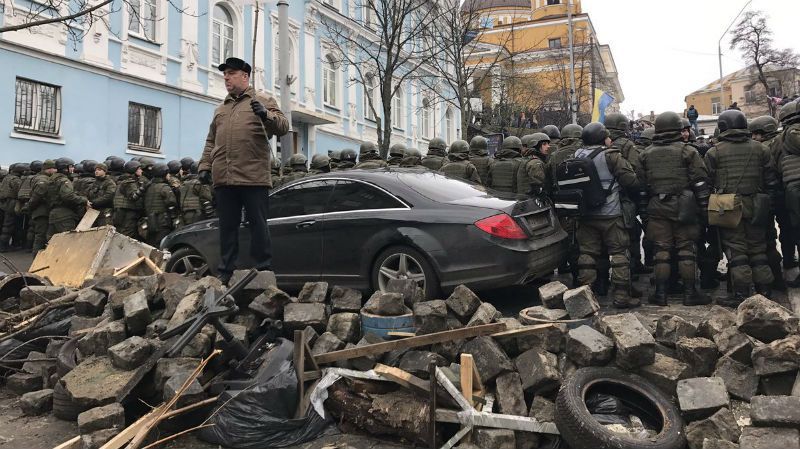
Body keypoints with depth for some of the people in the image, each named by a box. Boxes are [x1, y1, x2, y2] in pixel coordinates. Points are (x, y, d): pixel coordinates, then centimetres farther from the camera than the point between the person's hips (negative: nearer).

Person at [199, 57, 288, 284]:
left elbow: (283, 127, -5)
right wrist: (205, 166, 13)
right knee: (227, 227, 10)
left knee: (258, 225, -1)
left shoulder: (263, 101, 7)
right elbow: (211, 142, 24)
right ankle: (226, 271, 17)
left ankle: (264, 271, 6)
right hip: (223, 179, 5)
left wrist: (267, 115, -23)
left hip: (254, 178, -5)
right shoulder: (221, 109, 23)